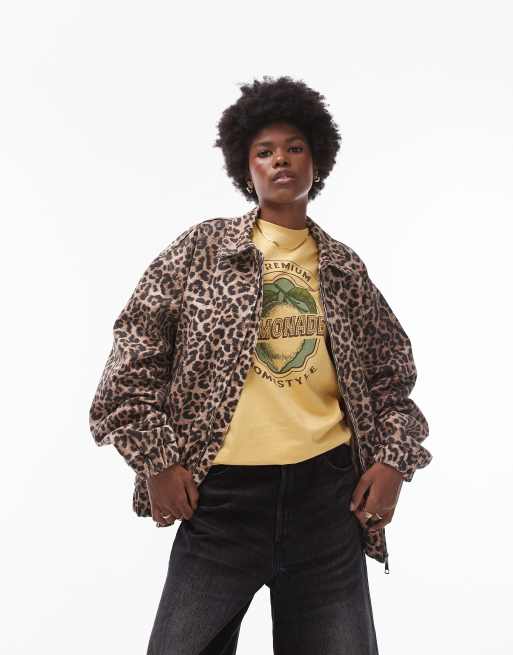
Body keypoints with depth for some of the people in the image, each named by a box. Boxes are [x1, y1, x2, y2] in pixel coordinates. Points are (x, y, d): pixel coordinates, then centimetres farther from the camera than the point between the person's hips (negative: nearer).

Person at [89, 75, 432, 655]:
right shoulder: (204, 247, 1)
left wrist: (393, 459, 3)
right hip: (220, 493, -2)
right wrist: (157, 459, -5)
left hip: (330, 492, 2)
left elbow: (392, 372, 16)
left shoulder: (345, 268, 8)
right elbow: (135, 352, 0)